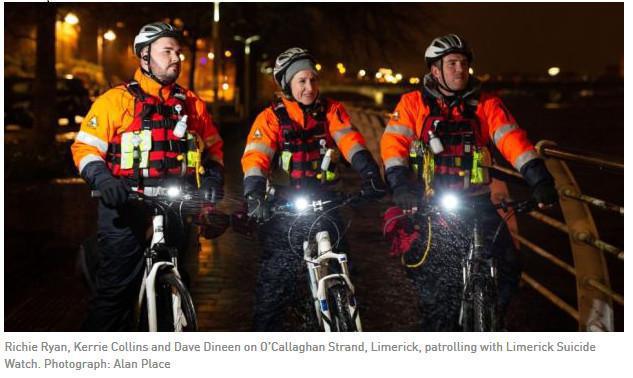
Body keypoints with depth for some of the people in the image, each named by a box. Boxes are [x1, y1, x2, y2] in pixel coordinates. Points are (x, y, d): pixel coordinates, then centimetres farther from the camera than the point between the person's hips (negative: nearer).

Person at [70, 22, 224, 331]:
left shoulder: (190, 103, 15)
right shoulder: (117, 99, 1)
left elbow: (213, 145, 24)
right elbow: (85, 147, -1)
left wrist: (212, 177, 5)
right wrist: (102, 179, -19)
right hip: (128, 208, -5)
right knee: (117, 290, -8)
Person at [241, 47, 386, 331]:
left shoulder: (331, 111, 3)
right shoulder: (272, 117, -4)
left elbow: (350, 142, -12)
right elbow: (255, 158, -17)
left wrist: (370, 173, -30)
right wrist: (254, 195, -34)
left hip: (324, 203, 2)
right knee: (275, 279, -2)